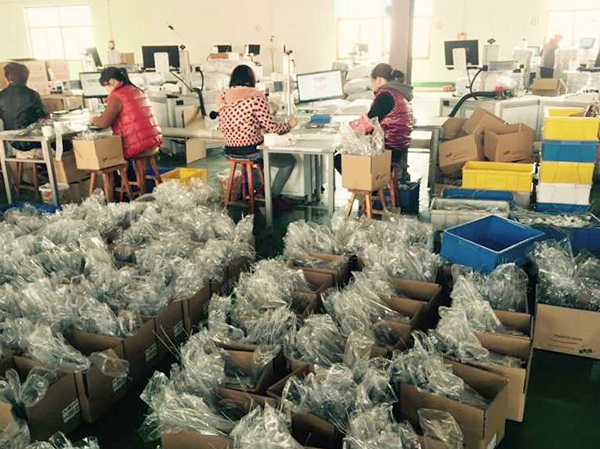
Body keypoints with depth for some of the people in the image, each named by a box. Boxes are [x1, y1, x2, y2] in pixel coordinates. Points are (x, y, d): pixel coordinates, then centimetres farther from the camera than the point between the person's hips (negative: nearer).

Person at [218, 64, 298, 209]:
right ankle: (274, 197, 14)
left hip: (230, 152, 7)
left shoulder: (223, 97, 2)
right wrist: (289, 125, 4)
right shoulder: (256, 97, -16)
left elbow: (222, 128, 10)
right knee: (290, 161, 12)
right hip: (251, 151, -7)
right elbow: (270, 128, -15)